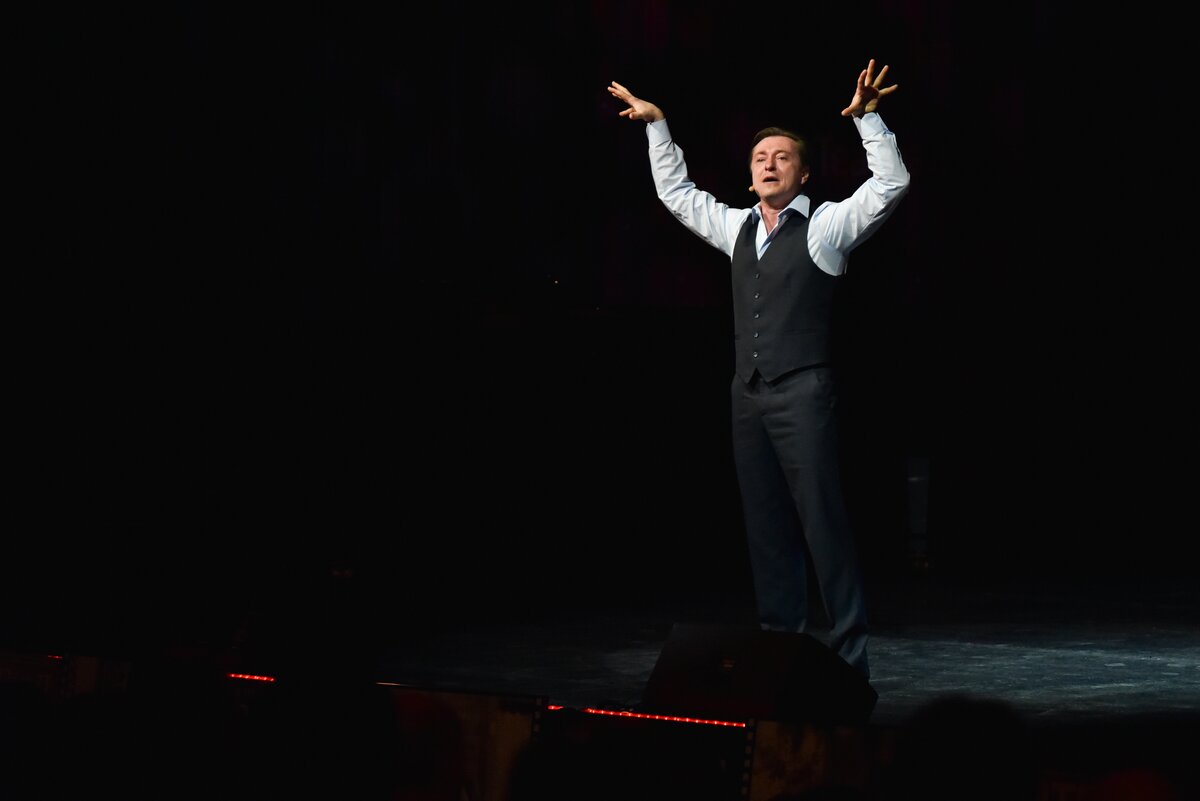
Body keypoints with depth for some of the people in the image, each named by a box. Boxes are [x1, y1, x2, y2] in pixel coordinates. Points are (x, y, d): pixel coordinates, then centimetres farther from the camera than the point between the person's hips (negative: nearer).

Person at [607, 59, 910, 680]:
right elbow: (675, 192, 28)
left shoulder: (826, 226, -1)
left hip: (802, 394, -6)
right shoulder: (738, 229, 16)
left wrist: (867, 117, -20)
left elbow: (891, 183, -12)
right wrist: (657, 126, 24)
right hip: (749, 395, 6)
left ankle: (849, 657, -7)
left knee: (822, 523, -9)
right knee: (766, 528, 8)